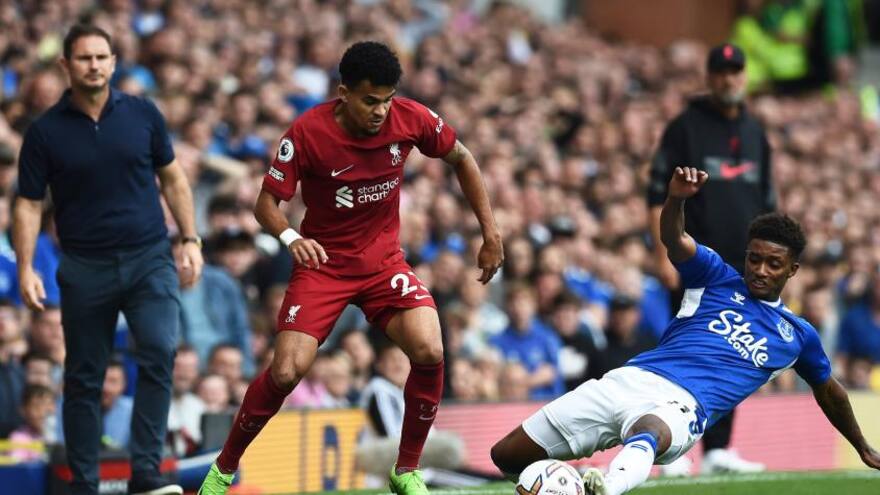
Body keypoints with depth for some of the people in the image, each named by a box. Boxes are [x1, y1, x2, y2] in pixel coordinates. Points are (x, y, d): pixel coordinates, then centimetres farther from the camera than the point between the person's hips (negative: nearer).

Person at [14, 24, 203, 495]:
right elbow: (29, 203, 1)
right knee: (83, 380, 5)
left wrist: (190, 240, 5)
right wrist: (25, 268, -9)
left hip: (149, 259, 0)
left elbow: (172, 178, 12)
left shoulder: (142, 114, 3)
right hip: (84, 268, 0)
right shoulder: (45, 131, -1)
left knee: (159, 354, -18)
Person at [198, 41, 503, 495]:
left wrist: (490, 233, 4)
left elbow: (460, 158, 6)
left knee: (429, 351, -22)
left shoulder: (410, 119, -12)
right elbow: (266, 203, -14)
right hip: (323, 262, -2)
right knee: (286, 372, -16)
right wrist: (290, 237, -37)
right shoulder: (307, 132, -20)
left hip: (384, 261, 2)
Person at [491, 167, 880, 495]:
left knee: (649, 432, -45)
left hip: (682, 406, -3)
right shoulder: (717, 277, 18)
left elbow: (829, 391, 41)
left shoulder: (797, 335, 23)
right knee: (505, 456, -6)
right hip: (633, 378, 3)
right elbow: (674, 239, -3)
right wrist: (676, 199, -26)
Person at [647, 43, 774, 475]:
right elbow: (658, 196, -5)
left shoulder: (755, 134, 16)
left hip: (743, 266, 6)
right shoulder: (685, 127, -1)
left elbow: (766, 203, 20)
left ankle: (718, 451, 8)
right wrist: (664, 256, -12)